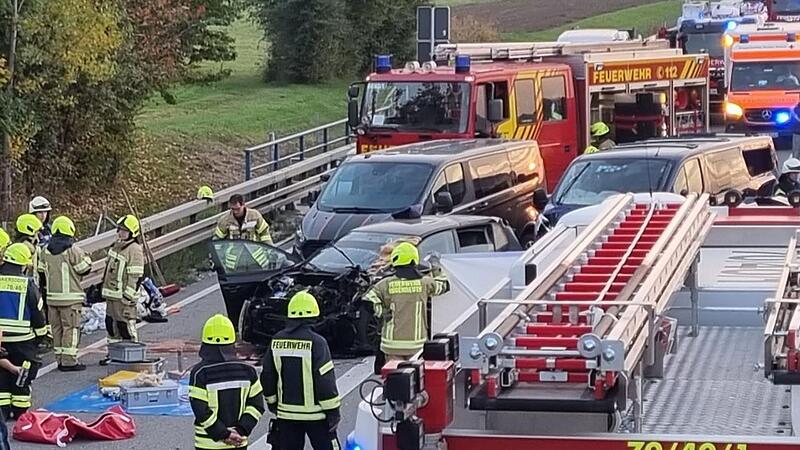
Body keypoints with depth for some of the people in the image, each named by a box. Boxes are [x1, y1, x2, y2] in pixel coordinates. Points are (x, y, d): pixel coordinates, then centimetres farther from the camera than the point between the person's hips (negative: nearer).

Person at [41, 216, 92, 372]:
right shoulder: (72, 249, -13)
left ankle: (60, 359, 16)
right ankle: (69, 361, -5)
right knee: (71, 329, -3)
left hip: (52, 296, 6)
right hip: (70, 297, -6)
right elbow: (85, 268, -8)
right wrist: (85, 256, 10)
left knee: (57, 328, 12)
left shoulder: (46, 251, 7)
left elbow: (44, 270, 13)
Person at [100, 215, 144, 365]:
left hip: (124, 297, -10)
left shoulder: (135, 250, -15)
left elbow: (135, 277, -18)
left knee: (126, 327, -6)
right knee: (111, 324, 15)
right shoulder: (116, 247, 15)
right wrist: (104, 290, 26)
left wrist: (127, 297, -20)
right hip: (111, 296, 10)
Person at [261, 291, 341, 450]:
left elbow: (267, 375, 9)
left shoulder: (276, 341, 1)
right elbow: (326, 379, -15)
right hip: (314, 413, -4)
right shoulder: (316, 342, -14)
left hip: (286, 413, 4)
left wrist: (272, 402, 23)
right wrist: (333, 411, -8)